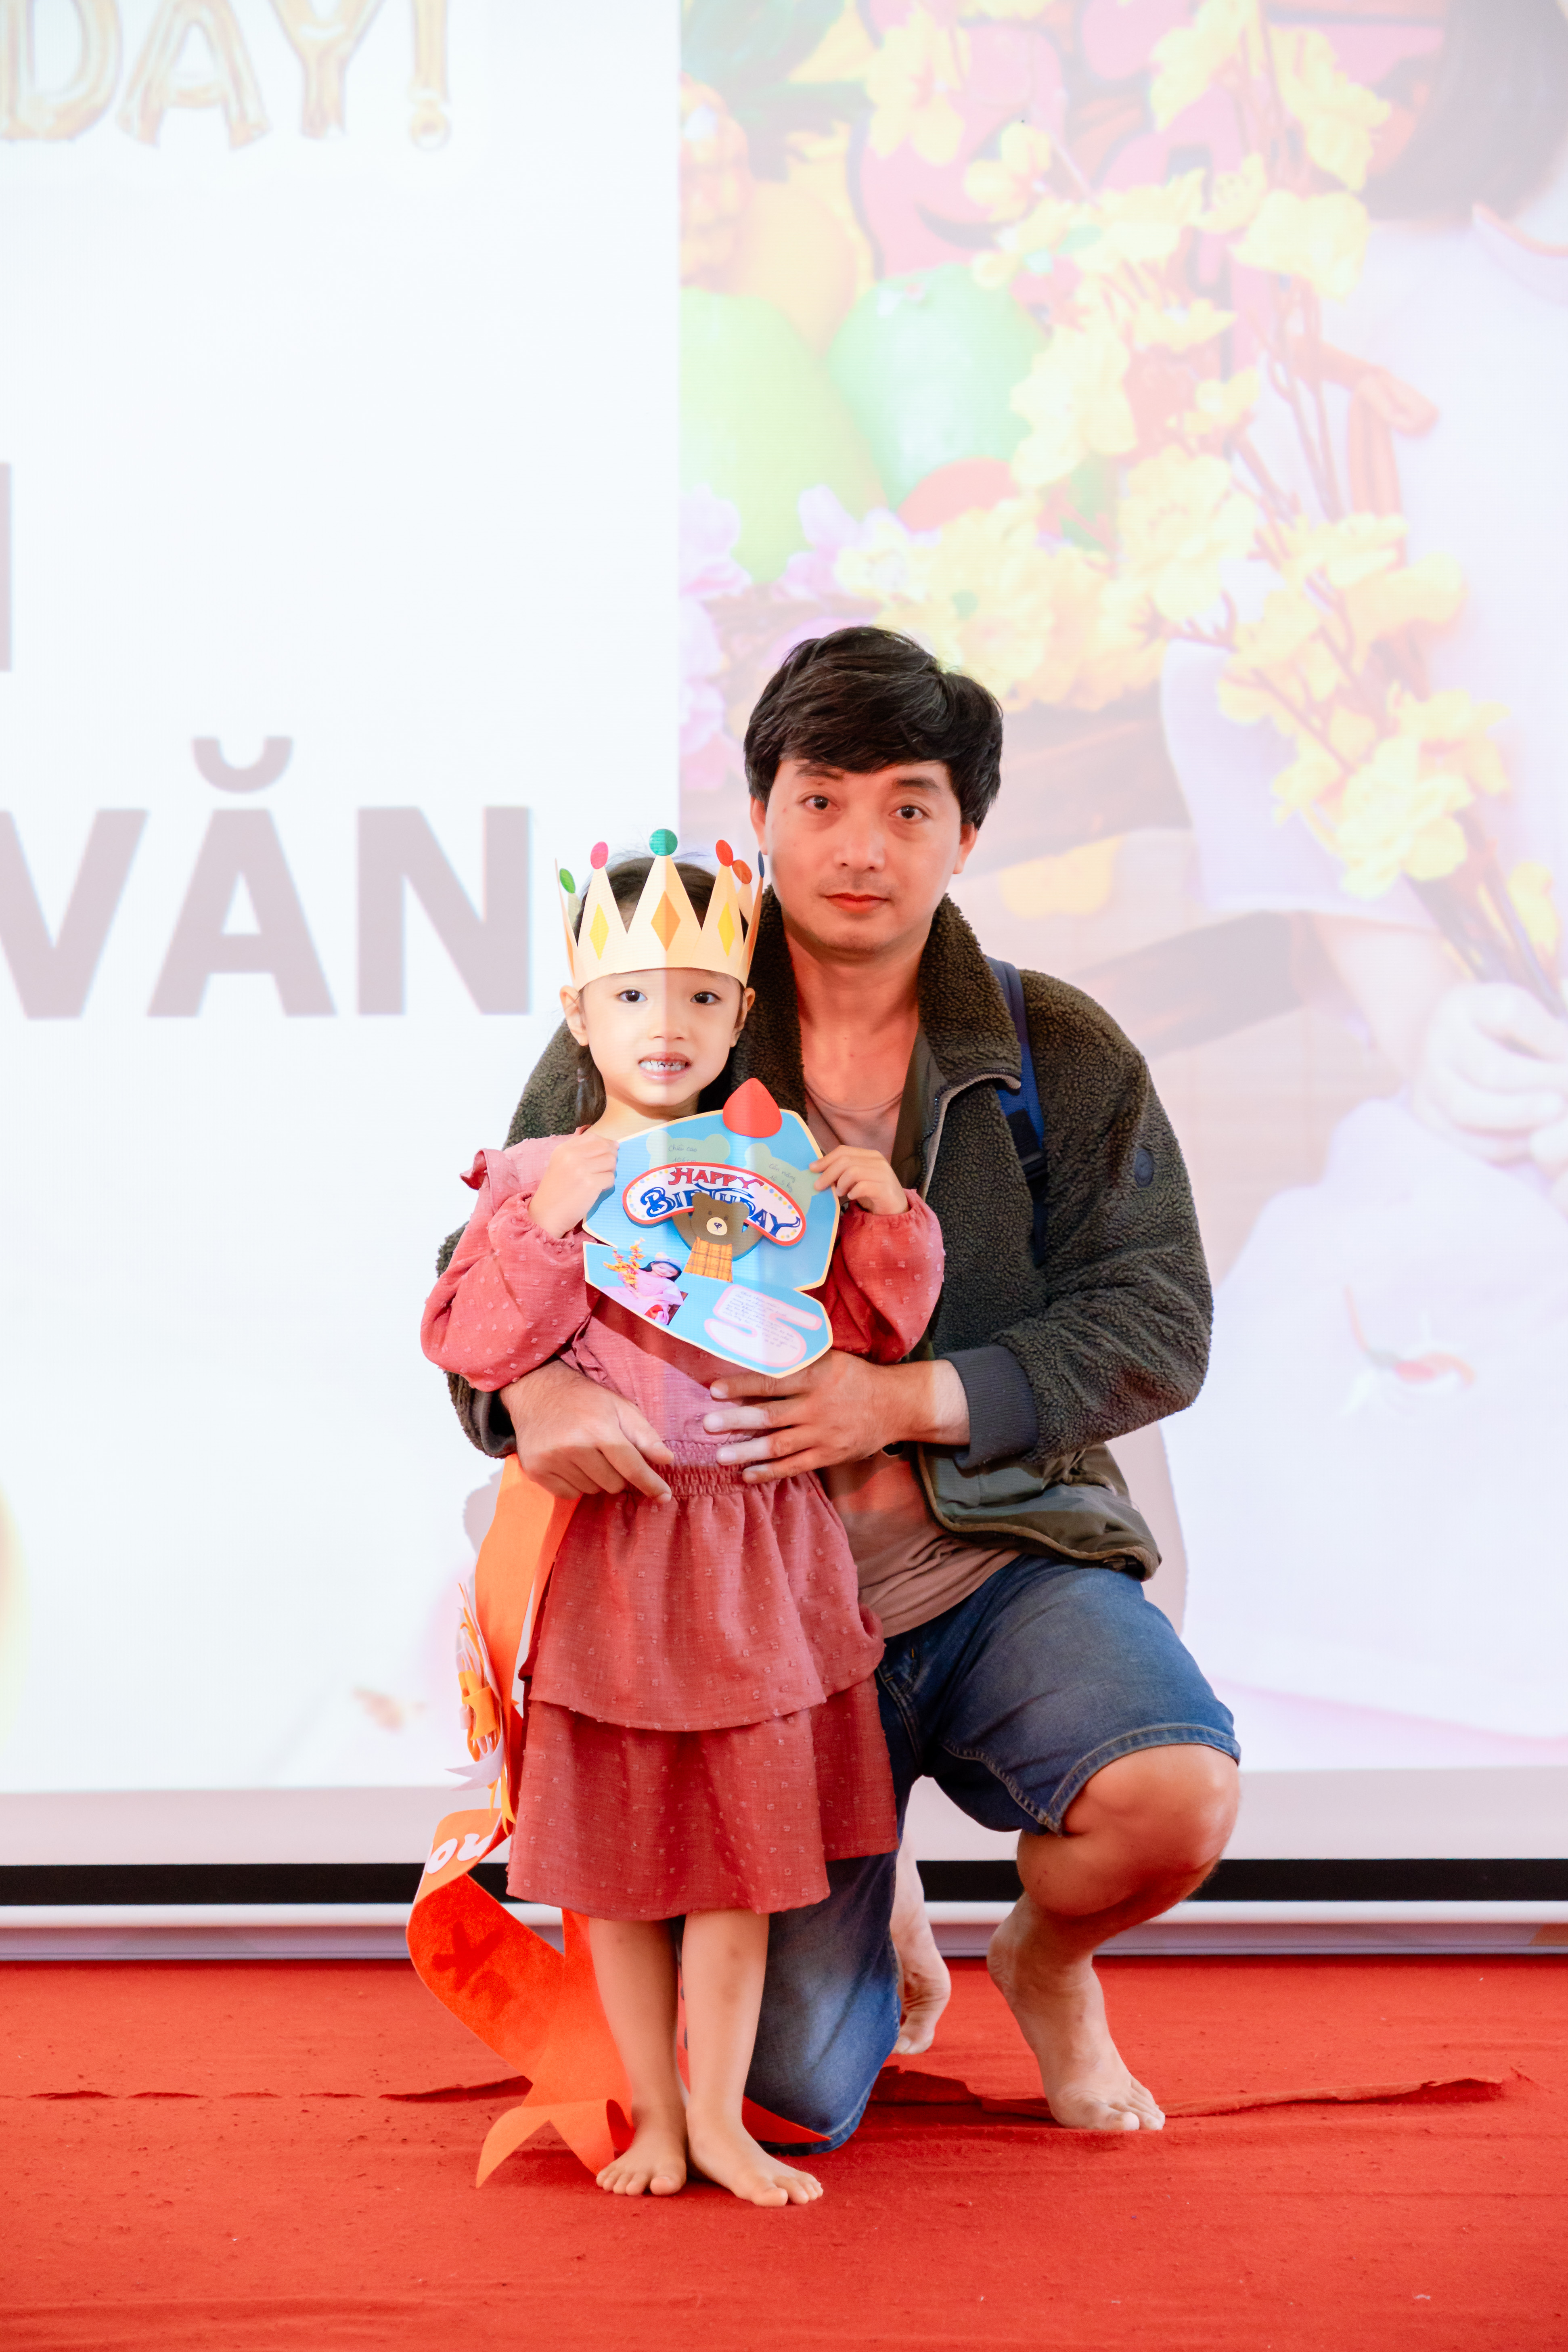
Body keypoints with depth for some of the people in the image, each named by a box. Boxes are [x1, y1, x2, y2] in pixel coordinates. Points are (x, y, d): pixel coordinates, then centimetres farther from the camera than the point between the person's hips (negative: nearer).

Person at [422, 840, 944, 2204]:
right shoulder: (536, 1179, -2)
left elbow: (868, 1331, 8)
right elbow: (472, 1348, -10)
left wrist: (885, 1215, -8)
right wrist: (553, 1222, -20)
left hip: (755, 1552, 2)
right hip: (605, 1553, -1)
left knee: (743, 1844, 7)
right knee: (617, 1852, 7)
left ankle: (720, 2117, 18)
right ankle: (653, 2115, 21)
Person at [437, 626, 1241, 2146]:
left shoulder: (1062, 1054, 0)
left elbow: (1155, 1328, -5)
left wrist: (908, 1400, -20)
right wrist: (531, 1388, -26)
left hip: (1006, 1557, 0)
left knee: (1173, 1796, -31)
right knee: (798, 2097, -6)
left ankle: (1045, 1957, 9)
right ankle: (880, 1923, 35)